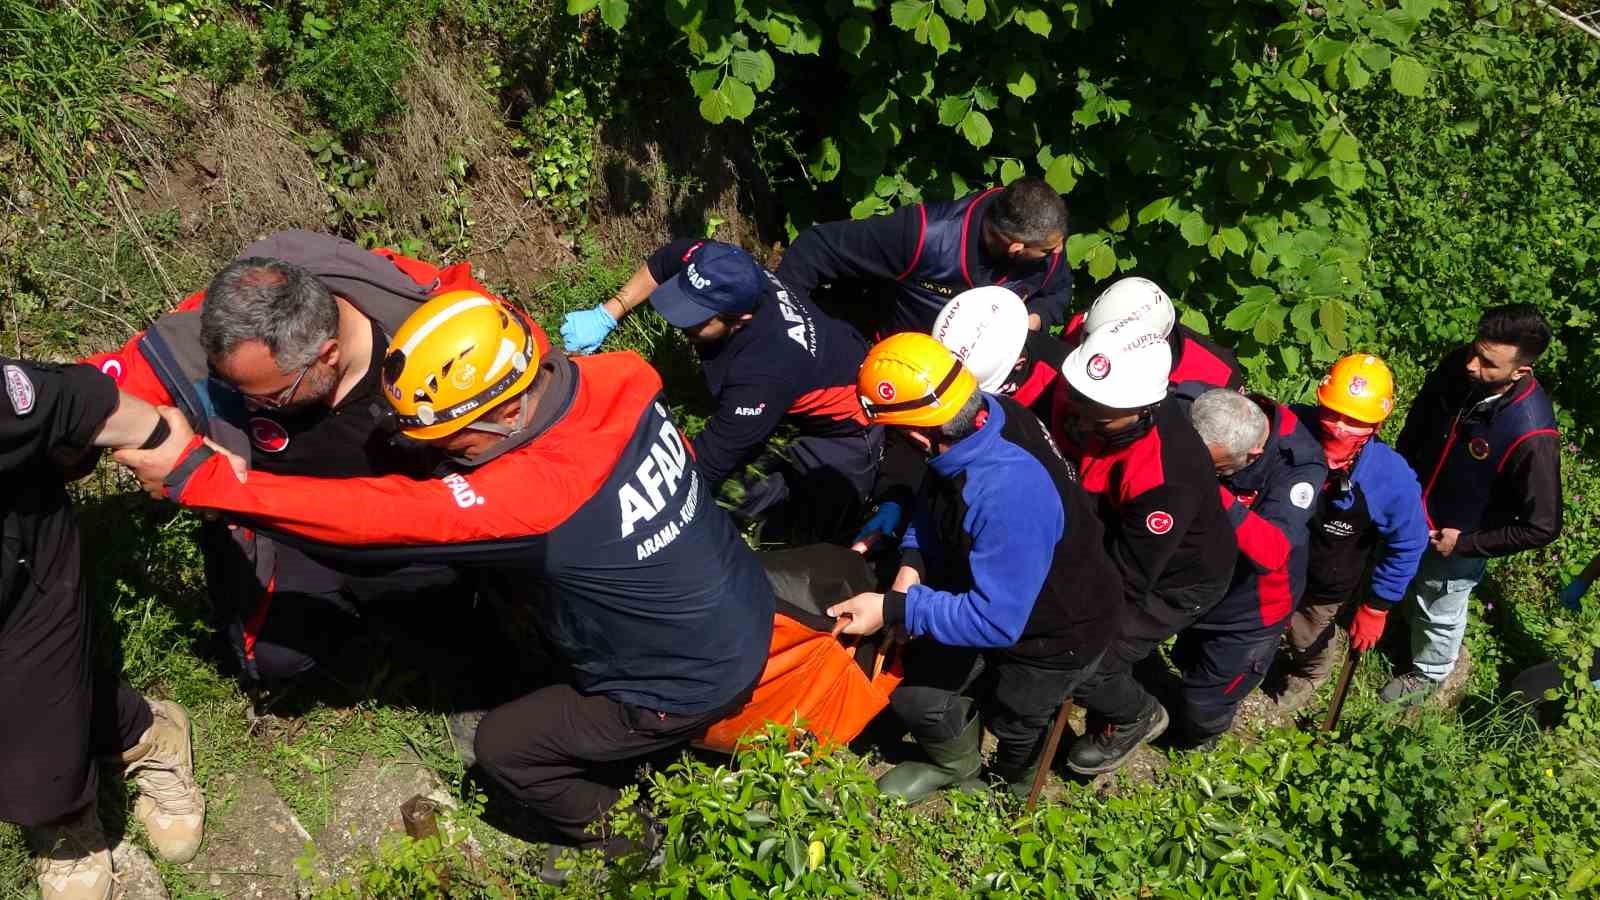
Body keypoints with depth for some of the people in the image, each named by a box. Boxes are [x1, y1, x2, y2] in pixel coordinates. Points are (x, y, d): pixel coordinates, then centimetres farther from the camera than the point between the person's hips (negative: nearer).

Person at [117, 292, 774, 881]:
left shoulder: (537, 494, -36)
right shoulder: (618, 382, -16)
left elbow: (371, 515, -33)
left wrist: (193, 474, -30)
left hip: (696, 681, -7)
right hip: (745, 610, 7)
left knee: (501, 747, 9)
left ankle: (626, 845, 32)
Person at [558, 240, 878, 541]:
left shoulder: (763, 375, -44)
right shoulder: (735, 278, -23)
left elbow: (706, 464, -34)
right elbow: (668, 258, -1)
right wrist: (606, 316, -10)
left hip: (847, 426, -7)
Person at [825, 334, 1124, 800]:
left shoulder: (1008, 493, -45)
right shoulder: (980, 414, -20)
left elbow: (997, 621, -38)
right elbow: (934, 500, 0)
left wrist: (894, 610, -34)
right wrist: (911, 563, -17)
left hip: (1058, 636, -6)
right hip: (997, 594, 7)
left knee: (1009, 720, 20)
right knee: (912, 689, 14)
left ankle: (1015, 787, 56)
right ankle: (953, 763, 46)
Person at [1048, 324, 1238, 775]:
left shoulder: (1167, 480, -42)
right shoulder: (1086, 403, -25)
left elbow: (1127, 582, -29)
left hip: (1174, 580, -7)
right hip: (1112, 539, 7)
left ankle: (1138, 716, 23)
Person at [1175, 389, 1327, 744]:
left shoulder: (1299, 465, -34)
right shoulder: (1201, 432, -22)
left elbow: (1271, 553, -45)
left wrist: (1220, 498, -57)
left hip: (1249, 611, -4)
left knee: (1205, 701, 16)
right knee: (1186, 661, 31)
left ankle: (1198, 741, 49)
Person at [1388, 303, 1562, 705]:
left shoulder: (1531, 435, -39)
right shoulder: (1458, 364, -24)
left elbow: (1542, 527, -26)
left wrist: (1466, 545, -19)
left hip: (1457, 543, -4)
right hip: (1412, 511, 4)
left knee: (1439, 612, 25)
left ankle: (1428, 672, 55)